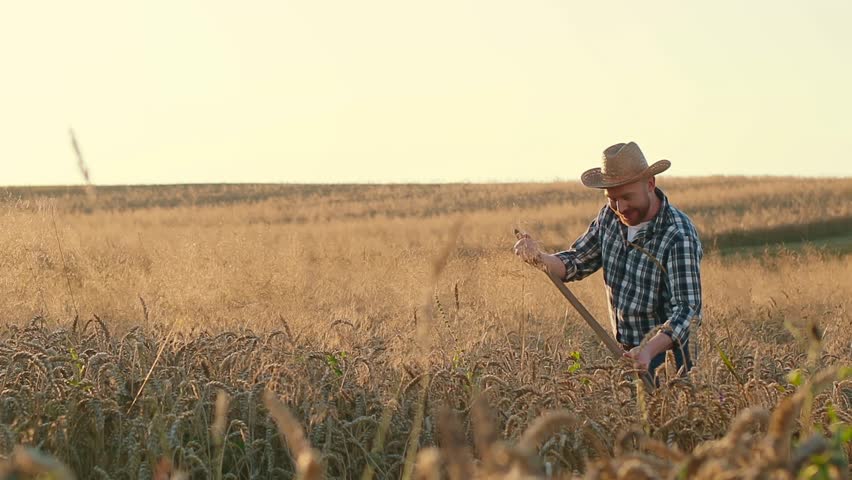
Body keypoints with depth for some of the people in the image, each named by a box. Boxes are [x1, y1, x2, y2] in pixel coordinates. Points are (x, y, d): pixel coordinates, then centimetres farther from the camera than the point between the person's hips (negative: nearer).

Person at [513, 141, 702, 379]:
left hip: (668, 351, -6)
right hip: (625, 352, 7)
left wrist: (650, 350, -44)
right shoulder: (610, 216, 0)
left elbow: (686, 308, -28)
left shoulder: (679, 237, -23)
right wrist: (538, 259, -12)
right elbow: (577, 263, 9)